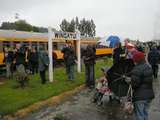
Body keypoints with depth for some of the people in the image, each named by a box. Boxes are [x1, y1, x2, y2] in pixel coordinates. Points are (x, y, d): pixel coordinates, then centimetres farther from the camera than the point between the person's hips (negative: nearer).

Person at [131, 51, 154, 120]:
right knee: (145, 113, 22)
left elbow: (134, 84, -22)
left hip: (139, 96, -8)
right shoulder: (149, 67, 7)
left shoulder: (137, 70, -21)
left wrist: (129, 82, -3)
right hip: (149, 94, 8)